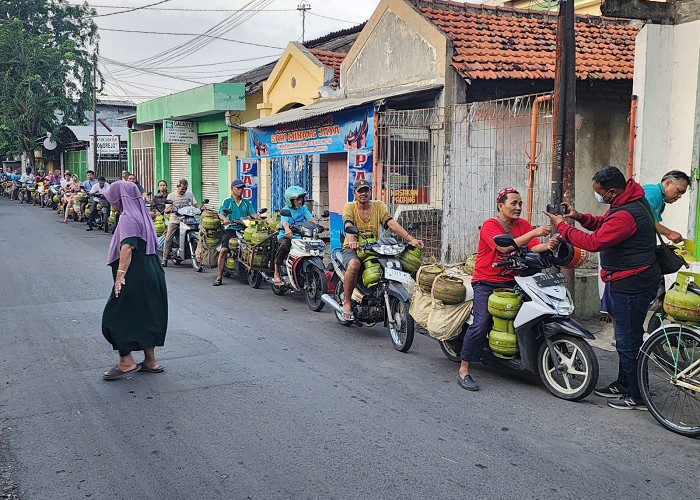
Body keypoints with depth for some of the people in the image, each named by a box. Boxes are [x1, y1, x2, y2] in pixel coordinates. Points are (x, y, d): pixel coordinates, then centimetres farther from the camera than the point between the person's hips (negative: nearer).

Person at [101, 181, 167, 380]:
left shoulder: (128, 218, -14)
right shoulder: (141, 215, 13)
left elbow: (127, 247, -26)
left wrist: (121, 274, -29)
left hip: (134, 277, -9)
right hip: (150, 275, 9)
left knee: (117, 317, 2)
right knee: (146, 316, 14)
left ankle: (126, 361, 6)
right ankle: (150, 361, 21)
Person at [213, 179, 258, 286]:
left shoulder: (246, 203, 22)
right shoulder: (227, 201, 11)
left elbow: (253, 213, 10)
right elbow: (221, 213, -2)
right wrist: (225, 219, -26)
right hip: (231, 229, -3)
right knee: (223, 250, -21)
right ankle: (219, 277, -17)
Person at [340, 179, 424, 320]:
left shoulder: (379, 206, 7)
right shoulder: (349, 207, 0)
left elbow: (392, 224, -6)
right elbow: (348, 225, -20)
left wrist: (411, 239, -22)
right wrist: (352, 241, -44)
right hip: (352, 249, -3)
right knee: (354, 265, -37)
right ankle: (347, 302, -18)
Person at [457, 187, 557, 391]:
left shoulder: (523, 225, 10)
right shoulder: (490, 225, -8)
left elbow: (534, 248, -4)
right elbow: (505, 247, -25)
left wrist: (547, 246, -27)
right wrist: (534, 233, -30)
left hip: (512, 281, 6)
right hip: (487, 282, -6)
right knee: (481, 324, -17)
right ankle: (463, 371, -11)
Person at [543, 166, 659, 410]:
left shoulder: (626, 215, -28)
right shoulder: (624, 201, 5)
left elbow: (593, 242, -28)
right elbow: (604, 223, 18)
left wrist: (562, 226, -18)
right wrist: (579, 217, 0)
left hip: (632, 285, -11)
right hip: (626, 281, 11)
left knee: (628, 340, -2)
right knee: (625, 337, 21)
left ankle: (637, 396, 10)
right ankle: (623, 384, 36)